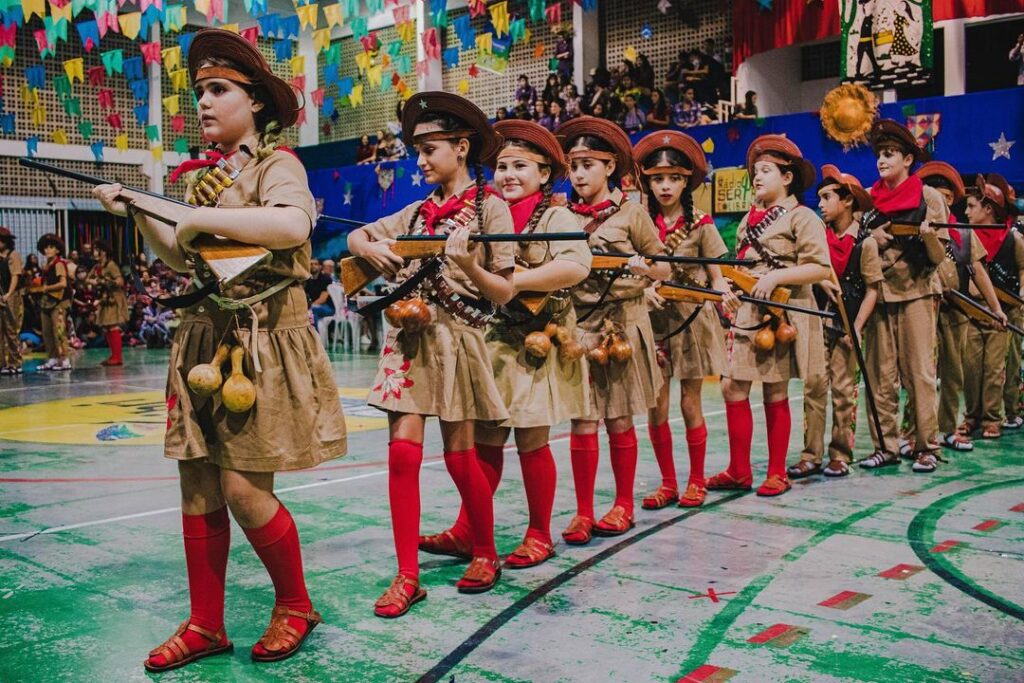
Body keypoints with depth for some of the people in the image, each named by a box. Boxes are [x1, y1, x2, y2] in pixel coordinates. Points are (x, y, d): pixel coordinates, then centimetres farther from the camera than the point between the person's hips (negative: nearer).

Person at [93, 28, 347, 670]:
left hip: (262, 340, -7)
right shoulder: (200, 173, 15)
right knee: (198, 485, 7)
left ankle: (296, 604, 14)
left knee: (244, 488, -9)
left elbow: (292, 224, -29)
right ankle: (206, 624, 19)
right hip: (203, 336, 7)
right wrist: (139, 214, 6)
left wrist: (197, 215, -23)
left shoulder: (276, 162, -6)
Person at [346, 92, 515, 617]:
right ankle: (407, 576, 2)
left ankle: (485, 554, 25)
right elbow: (355, 238, 20)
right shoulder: (416, 212, 12)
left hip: (458, 338, -4)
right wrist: (372, 248, -2)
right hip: (409, 337, 4)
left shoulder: (490, 208, -2)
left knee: (459, 455, 2)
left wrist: (468, 265, -23)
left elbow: (505, 293, -5)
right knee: (403, 450, -5)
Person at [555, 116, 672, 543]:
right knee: (582, 423, 0)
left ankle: (623, 505, 21)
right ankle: (583, 512, 8)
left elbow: (664, 269, 2)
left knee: (619, 421, 6)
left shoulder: (631, 213, 0)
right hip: (578, 325, 2)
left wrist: (640, 265, -18)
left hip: (622, 325, -2)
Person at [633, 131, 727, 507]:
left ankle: (696, 481, 19)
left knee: (690, 405, 4)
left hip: (693, 318, -2)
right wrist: (646, 290, -17)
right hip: (654, 319, 2)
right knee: (656, 407, 2)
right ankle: (668, 483, 16)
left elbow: (717, 278, -1)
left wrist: (722, 291, -22)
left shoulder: (700, 224, -2)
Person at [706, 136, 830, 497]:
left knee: (776, 394, 1)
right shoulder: (749, 220, 16)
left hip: (783, 315, -6)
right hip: (746, 313, 7)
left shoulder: (801, 218, -5)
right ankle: (739, 471, 11)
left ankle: (777, 473, 14)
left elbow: (819, 268, -14)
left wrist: (776, 276, -22)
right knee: (732, 387, 0)